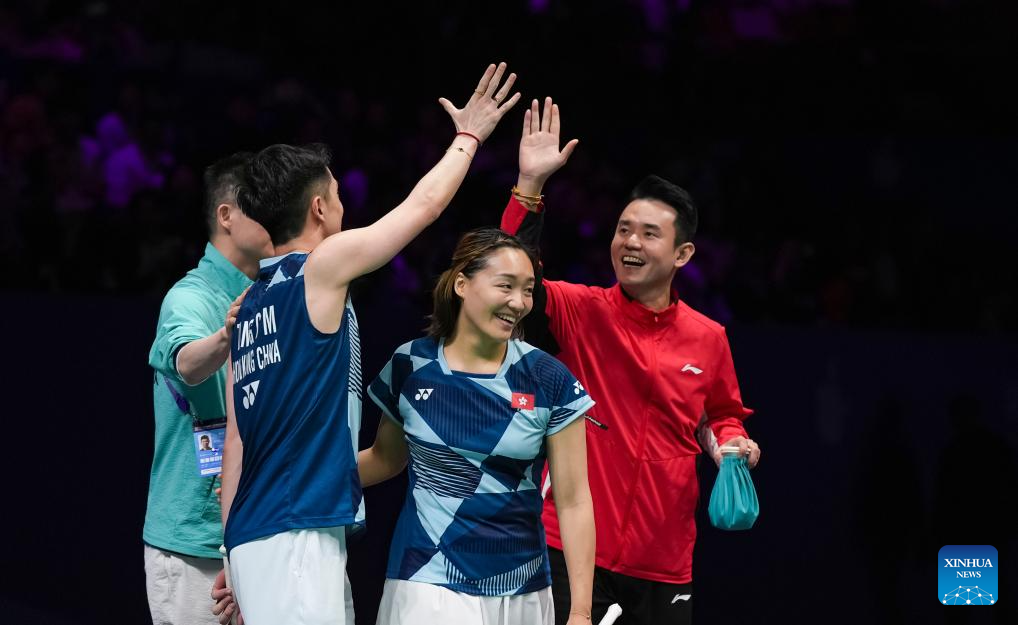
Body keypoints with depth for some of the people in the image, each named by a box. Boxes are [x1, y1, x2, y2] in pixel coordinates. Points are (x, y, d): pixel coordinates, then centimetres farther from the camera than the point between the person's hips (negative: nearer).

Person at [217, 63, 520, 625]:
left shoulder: (249, 305, 17)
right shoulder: (322, 267, -5)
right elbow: (425, 203, 6)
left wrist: (234, 559, 19)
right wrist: (468, 136, 23)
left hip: (255, 537, 9)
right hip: (297, 537, -9)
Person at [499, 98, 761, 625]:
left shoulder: (708, 339, 7)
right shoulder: (582, 311, -2)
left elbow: (722, 416, 24)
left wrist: (730, 442, 2)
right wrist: (530, 186, -25)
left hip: (664, 563, 3)